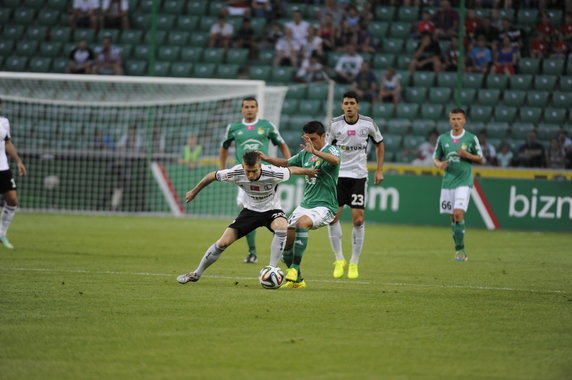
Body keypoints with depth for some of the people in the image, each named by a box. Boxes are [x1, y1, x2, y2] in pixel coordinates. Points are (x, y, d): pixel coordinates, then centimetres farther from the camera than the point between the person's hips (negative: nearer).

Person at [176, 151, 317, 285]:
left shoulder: (272, 173, -31)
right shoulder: (235, 174, -24)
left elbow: (292, 170, -11)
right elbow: (212, 176, -6)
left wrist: (308, 171, 7)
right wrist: (194, 192, 6)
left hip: (271, 210, -2)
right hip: (250, 210, 2)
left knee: (282, 227, -37)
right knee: (223, 242, -7)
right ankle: (196, 274, 13)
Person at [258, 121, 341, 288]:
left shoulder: (331, 150, -9)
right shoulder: (305, 153, 13)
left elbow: (336, 160, -34)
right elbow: (287, 163, 29)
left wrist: (315, 151, -48)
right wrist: (267, 158, 11)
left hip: (324, 206, -7)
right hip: (305, 204, 7)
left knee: (302, 222, -35)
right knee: (286, 239, -4)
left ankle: (294, 268, -29)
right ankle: (297, 280, 14)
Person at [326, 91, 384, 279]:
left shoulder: (368, 123, -3)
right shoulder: (335, 124, -3)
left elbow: (379, 144, 12)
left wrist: (379, 170, 7)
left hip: (359, 175, -1)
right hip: (338, 175, 1)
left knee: (358, 219, -7)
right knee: (333, 217, -7)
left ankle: (354, 263, 6)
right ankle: (339, 259, 8)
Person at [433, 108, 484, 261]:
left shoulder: (471, 138, -1)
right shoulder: (443, 138, 7)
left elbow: (480, 159, 5)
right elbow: (436, 158, 15)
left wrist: (467, 155, -13)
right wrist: (439, 164, -8)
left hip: (464, 181, -4)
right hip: (447, 181, 4)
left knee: (458, 213, -18)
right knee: (453, 217, 6)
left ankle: (460, 249, -13)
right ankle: (460, 249, 18)